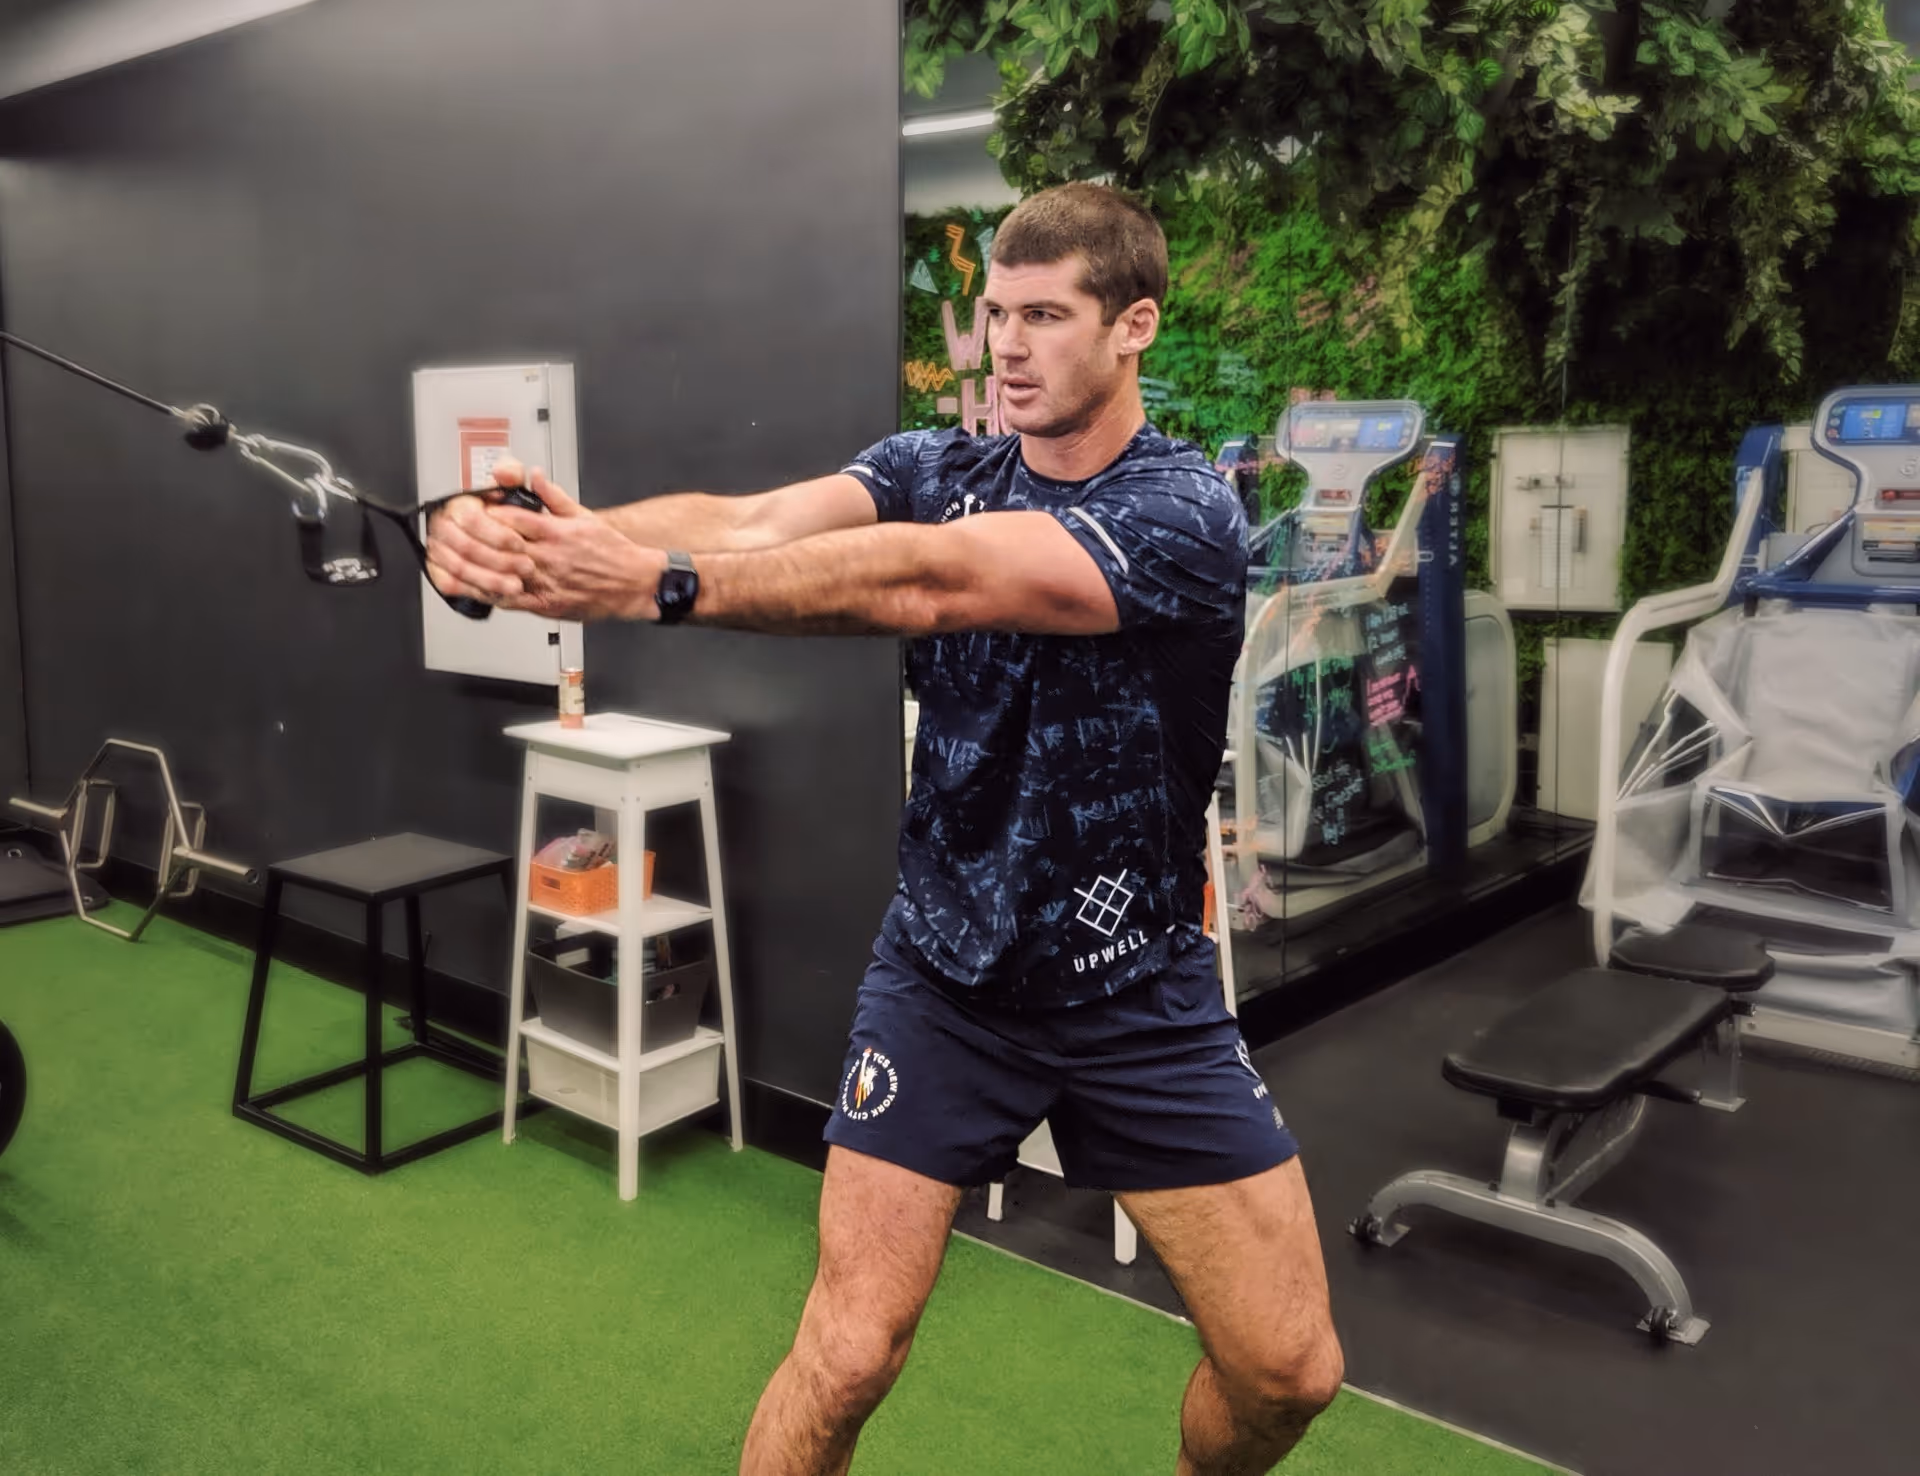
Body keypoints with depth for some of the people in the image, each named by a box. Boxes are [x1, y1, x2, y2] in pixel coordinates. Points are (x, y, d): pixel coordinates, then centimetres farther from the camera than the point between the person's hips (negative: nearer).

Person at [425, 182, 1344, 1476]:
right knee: (845, 1358, -4)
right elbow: (750, 519, -23)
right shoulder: (934, 471, -3)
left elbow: (924, 584, -33)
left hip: (1141, 996, -1)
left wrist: (660, 582, -42)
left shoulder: (1186, 515, -17)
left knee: (1289, 1370, 5)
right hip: (943, 975, 2)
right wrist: (546, 534, -40)